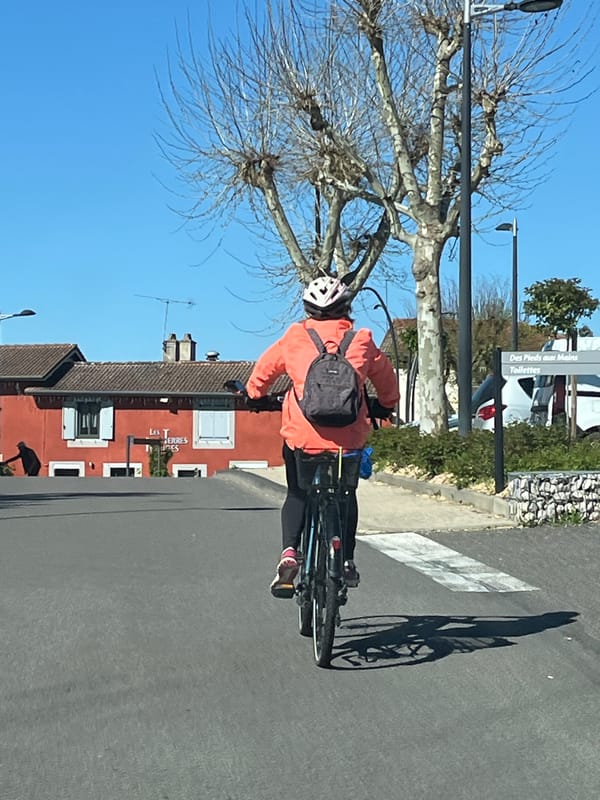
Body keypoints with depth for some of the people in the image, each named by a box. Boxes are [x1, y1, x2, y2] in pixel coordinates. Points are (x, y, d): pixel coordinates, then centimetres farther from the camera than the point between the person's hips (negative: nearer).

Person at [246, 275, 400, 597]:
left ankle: (289, 553, -4)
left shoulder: (294, 337, 4)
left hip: (301, 434, -1)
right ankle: (347, 561, 19)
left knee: (297, 495, 16)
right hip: (349, 435, 1)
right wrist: (386, 405, 35)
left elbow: (264, 367, 14)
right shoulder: (361, 340, 6)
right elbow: (386, 376, 17)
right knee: (347, 494, 23)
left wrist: (254, 395, 33)